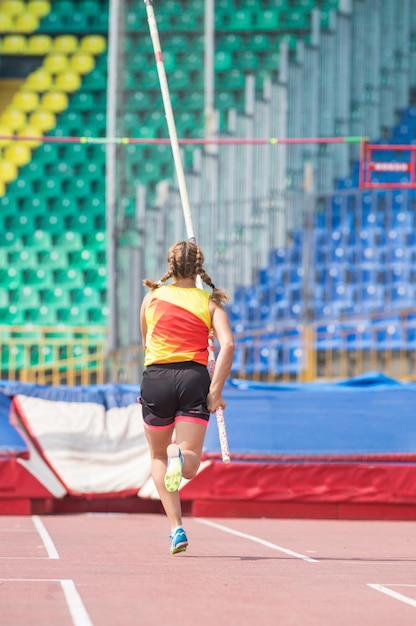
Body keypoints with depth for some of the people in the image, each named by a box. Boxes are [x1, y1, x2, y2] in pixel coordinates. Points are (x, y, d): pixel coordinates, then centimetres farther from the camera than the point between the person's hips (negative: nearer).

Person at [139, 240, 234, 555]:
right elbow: (228, 344, -9)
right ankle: (179, 455, -43)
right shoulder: (211, 302, 7)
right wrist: (216, 391, -8)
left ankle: (176, 527, 6)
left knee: (158, 457, 18)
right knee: (190, 466, -4)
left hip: (156, 377, 1)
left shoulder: (152, 297, 11)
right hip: (194, 378, -1)